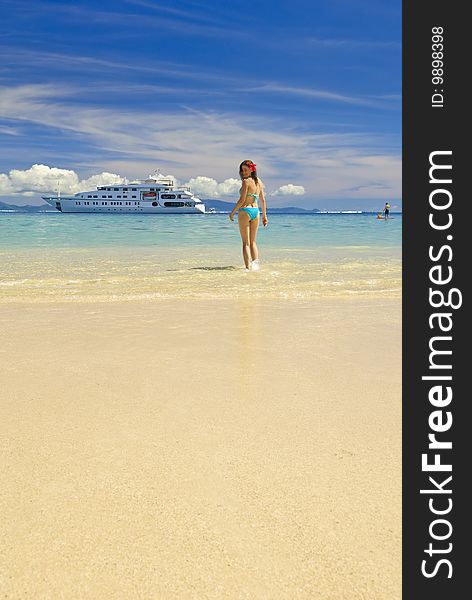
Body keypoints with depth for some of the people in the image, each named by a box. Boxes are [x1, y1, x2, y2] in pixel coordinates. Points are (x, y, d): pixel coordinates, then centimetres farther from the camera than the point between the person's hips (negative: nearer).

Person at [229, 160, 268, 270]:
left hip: (244, 211, -6)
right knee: (253, 242, 16)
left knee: (246, 243, -1)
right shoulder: (259, 182, 8)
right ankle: (255, 263, 6)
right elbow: (263, 200, 10)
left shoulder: (246, 181, -12)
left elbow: (242, 200, -15)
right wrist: (264, 215, 16)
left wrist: (232, 212, -6)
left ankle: (248, 267, -5)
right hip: (256, 211, 6)